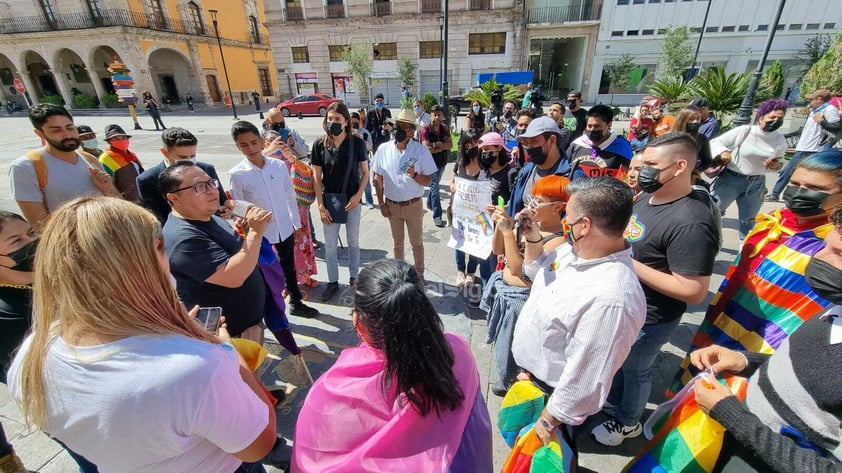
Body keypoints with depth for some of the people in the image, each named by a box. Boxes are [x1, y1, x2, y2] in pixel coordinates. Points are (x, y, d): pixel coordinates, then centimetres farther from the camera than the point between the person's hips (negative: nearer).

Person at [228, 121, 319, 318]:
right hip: (260, 234, -3)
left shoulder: (279, 165, -6)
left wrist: (296, 222, 7)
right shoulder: (236, 174, -13)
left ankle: (296, 302, 40)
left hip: (285, 229, 3)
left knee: (289, 268, 20)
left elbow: (290, 195, 3)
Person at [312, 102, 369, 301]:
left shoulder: (357, 143, -9)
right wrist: (321, 205, -7)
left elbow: (365, 172, -1)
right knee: (330, 245, 9)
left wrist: (358, 196, -13)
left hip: (351, 200, -1)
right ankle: (333, 282, 26)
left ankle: (354, 276, 33)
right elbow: (317, 177, -3)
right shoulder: (319, 144, -7)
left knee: (353, 241, 14)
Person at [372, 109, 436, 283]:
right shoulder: (383, 149, -5)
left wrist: (415, 175, -28)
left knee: (417, 243, 13)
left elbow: (428, 181, -9)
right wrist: (381, 203, -1)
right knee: (397, 242, 19)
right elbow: (378, 179, 2)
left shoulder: (421, 150, -11)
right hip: (391, 205, 2)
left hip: (413, 205, -2)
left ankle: (419, 274, 31)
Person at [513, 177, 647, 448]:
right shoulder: (574, 249, -10)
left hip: (551, 393, -7)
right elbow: (537, 273, 10)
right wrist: (533, 239, -8)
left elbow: (584, 381, -30)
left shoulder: (610, 300, -39)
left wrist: (548, 422, -17)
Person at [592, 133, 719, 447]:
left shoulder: (691, 223, -31)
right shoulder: (648, 198, -1)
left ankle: (627, 423, 45)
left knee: (634, 370, 17)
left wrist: (631, 265, -29)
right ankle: (613, 404, 55)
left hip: (648, 318, -8)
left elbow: (693, 291, -30)